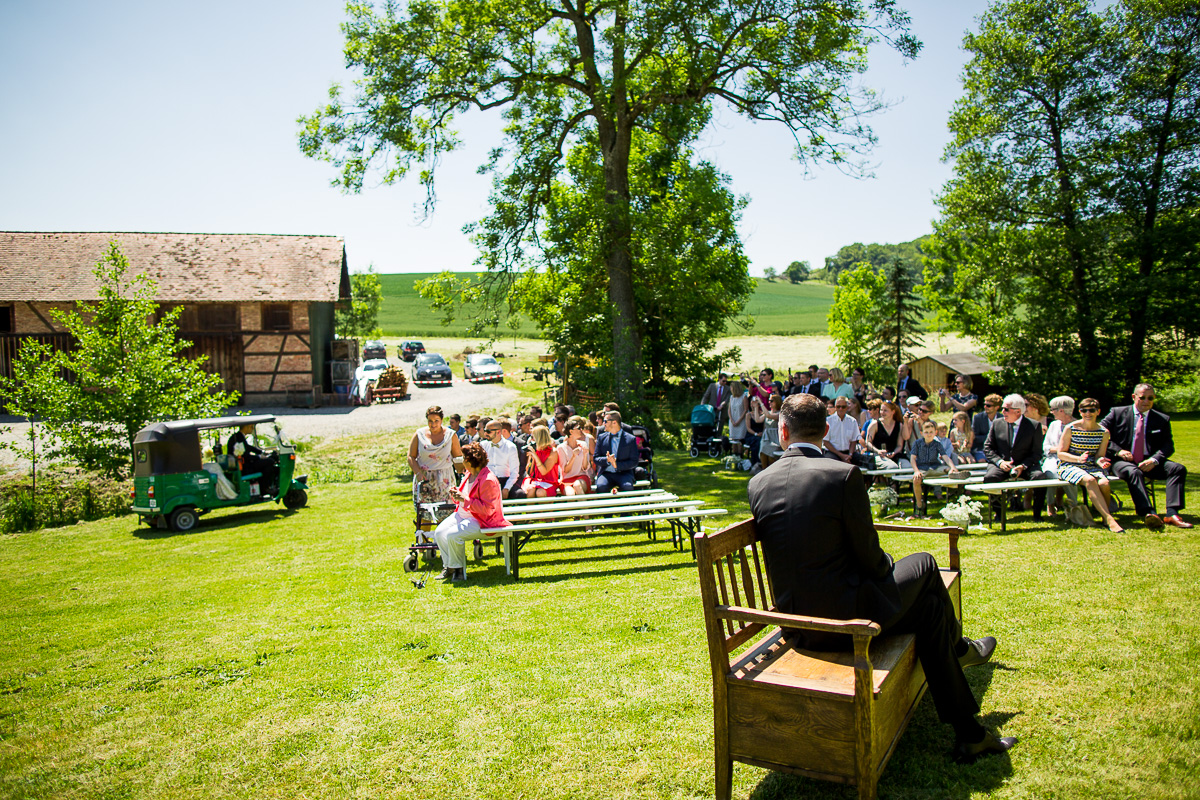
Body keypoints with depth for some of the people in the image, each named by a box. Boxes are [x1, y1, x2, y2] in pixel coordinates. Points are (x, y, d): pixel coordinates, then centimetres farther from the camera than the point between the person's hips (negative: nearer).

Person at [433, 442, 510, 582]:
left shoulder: (488, 480, -22)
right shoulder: (468, 474, 7)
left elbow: (487, 509, -25)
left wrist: (465, 499, -28)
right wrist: (456, 494, -2)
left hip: (480, 520, -9)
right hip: (462, 515, 10)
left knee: (453, 535, -28)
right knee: (439, 532, -7)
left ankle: (458, 569, -6)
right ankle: (448, 566, 5)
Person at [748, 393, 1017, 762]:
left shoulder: (757, 484, 1)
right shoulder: (843, 475, -16)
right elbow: (868, 555, -9)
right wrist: (888, 567, 15)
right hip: (845, 615, -6)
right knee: (924, 565, 19)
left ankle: (968, 733, 37)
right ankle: (957, 644, 48)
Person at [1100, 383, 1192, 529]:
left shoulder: (1163, 419, 12)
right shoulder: (1117, 413, 6)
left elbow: (1168, 445, 5)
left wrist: (1154, 460, -16)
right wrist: (1118, 451, -12)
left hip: (1149, 462, 3)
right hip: (1122, 461, -3)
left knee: (1179, 468, -22)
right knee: (1134, 472, -36)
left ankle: (1172, 513, -32)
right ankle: (1148, 513, -48)